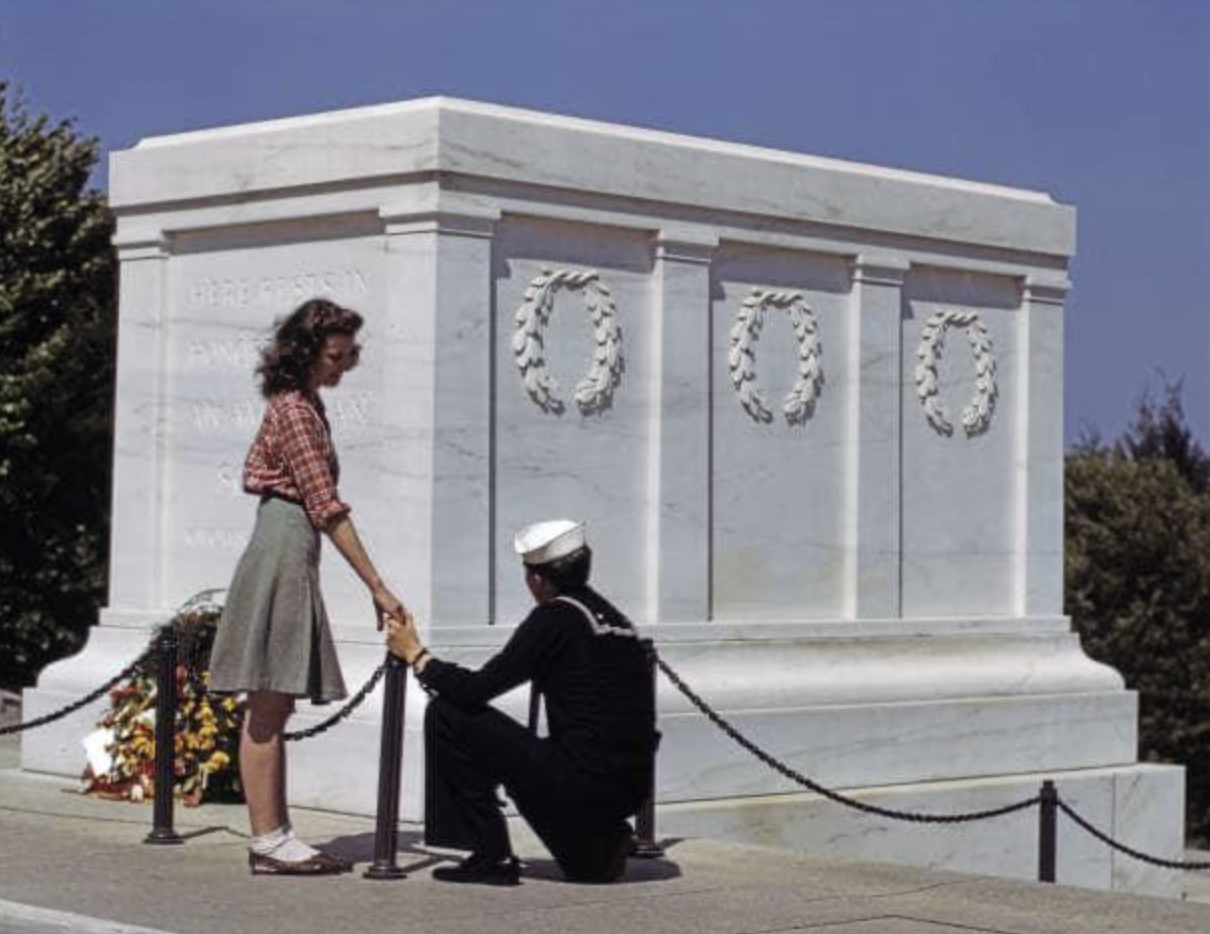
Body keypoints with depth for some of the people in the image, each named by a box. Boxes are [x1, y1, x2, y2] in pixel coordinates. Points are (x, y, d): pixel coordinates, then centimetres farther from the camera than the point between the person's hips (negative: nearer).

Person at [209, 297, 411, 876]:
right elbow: (327, 509, -18)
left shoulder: (298, 404, 16)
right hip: (284, 552, -10)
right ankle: (268, 841, -7)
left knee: (273, 710, 7)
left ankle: (275, 837, 9)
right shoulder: (296, 411, -13)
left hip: (286, 554, 10)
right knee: (269, 709, -8)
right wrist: (378, 588, -19)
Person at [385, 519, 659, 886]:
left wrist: (416, 655, 5)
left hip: (583, 783, -8)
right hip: (631, 788, 8)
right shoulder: (612, 615, 13)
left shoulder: (555, 618, -10)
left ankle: (491, 856, 3)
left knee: (446, 716, -1)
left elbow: (475, 690, -9)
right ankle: (598, 843, 18)